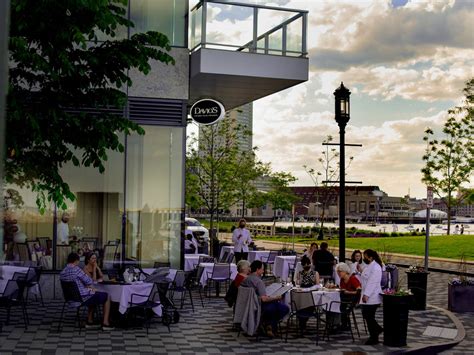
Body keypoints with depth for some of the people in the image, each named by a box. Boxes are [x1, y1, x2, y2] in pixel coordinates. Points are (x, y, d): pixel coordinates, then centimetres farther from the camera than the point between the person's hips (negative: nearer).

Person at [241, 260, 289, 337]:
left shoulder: (245, 279, 2)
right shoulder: (259, 281, -23)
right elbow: (264, 299, -30)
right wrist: (276, 298, -15)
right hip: (260, 308, -9)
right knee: (285, 308, -1)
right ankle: (272, 327, -1)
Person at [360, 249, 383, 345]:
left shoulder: (375, 268, -18)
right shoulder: (369, 266, 14)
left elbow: (372, 283, -24)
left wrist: (366, 295, -26)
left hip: (372, 298, -10)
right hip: (367, 297, 10)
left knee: (369, 317, -2)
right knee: (365, 315, 15)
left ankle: (374, 338, 10)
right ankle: (378, 329, 32)